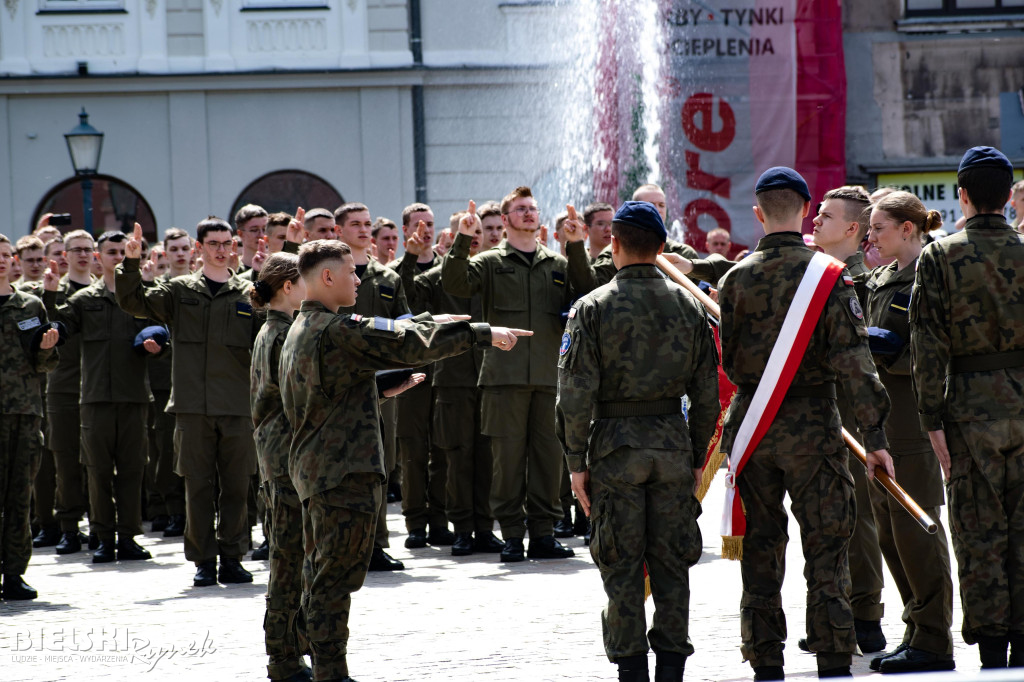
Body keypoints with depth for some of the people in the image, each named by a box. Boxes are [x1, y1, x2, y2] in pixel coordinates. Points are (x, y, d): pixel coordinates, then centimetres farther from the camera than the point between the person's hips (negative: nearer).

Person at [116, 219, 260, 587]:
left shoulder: (248, 294, 8)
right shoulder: (180, 291, 9)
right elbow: (132, 301, 3)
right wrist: (131, 262, -10)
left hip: (237, 405, 0)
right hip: (193, 405, 0)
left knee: (236, 486, 3)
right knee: (198, 486, 1)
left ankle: (231, 557, 11)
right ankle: (204, 561, 8)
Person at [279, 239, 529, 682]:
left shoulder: (298, 333, 15)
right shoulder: (337, 331, -16)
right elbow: (410, 343, -17)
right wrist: (484, 334, -11)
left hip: (312, 468, 10)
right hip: (344, 472, -10)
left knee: (322, 577, 12)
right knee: (336, 576, -8)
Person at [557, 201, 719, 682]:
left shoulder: (593, 308, -6)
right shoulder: (689, 306, 5)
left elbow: (576, 394, -9)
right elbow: (706, 392, 8)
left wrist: (577, 461, -2)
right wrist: (697, 454, 16)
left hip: (615, 445, -3)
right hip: (673, 441, 3)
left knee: (622, 566, 2)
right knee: (671, 562, 8)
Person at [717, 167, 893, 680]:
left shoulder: (736, 278, 1)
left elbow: (728, 362, 7)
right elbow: (853, 359, -12)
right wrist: (873, 435, -10)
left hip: (750, 423, 3)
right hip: (812, 424, -3)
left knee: (760, 547, 10)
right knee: (826, 547, 2)